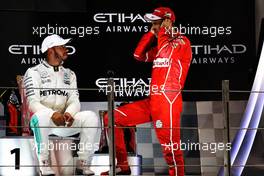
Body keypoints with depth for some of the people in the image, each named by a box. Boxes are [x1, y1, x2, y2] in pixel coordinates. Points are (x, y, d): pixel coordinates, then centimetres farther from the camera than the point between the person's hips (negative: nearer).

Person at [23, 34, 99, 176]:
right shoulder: (34, 72, 1)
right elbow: (33, 103, -10)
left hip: (63, 121, 4)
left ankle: (83, 163, -15)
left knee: (91, 116, -21)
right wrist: (53, 114, -29)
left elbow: (75, 100, 7)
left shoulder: (69, 74, 18)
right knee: (42, 116, -40)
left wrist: (69, 113, -19)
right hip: (42, 121, -4)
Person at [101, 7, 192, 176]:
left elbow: (165, 55, -18)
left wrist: (163, 30, -4)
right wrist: (151, 32, 17)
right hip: (152, 100, 9)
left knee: (169, 145, -13)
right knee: (112, 118, 3)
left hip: (168, 100, -9)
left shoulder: (182, 41, -2)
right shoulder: (163, 44, 24)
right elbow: (139, 55, 21)